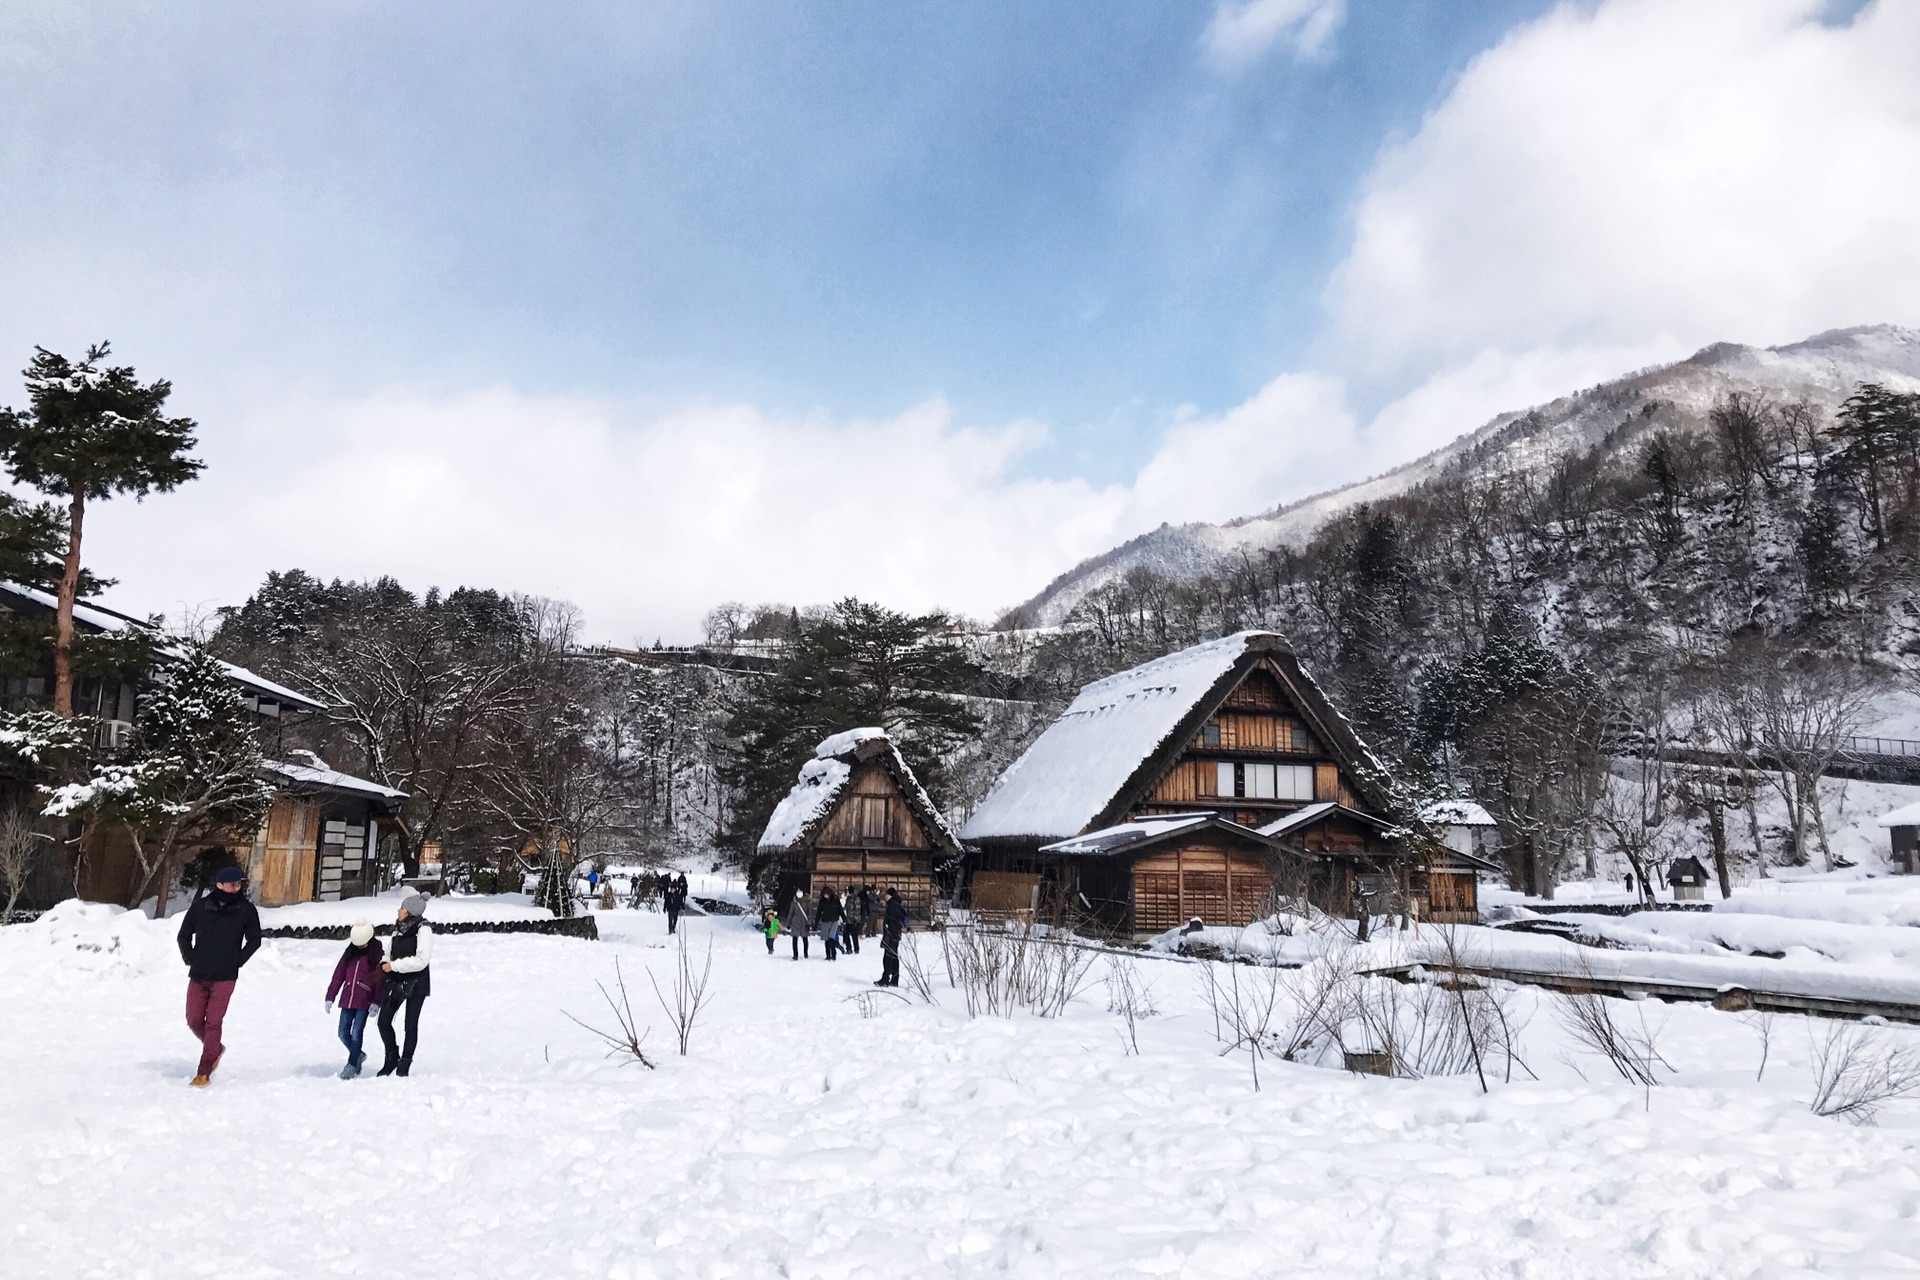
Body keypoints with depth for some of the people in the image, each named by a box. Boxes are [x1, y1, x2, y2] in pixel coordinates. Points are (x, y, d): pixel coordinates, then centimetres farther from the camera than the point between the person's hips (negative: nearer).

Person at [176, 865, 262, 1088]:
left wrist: (238, 961, -1)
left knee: (213, 1023, -6)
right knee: (194, 1021, 8)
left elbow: (254, 939, 7)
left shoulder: (245, 909, -2)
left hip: (224, 977, -3)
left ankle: (204, 1073, 0)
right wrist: (189, 958, 1)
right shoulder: (200, 906, 1)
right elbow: (184, 935, 12)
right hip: (198, 976, 3)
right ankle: (216, 1049, 35)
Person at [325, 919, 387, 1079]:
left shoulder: (378, 954, -4)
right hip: (347, 999, 5)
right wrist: (330, 997, 6)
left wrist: (376, 1002, -14)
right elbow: (338, 974, 11)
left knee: (356, 1033, -7)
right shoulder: (349, 953, 11)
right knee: (343, 1033, 5)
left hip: (364, 1001, -5)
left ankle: (352, 1065, 7)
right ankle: (358, 1055, 28)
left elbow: (381, 980, -7)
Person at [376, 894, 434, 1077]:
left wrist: (394, 966, -21)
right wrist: (385, 962, -3)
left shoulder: (423, 930, -16)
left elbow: (421, 960, -22)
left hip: (416, 984, -7)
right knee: (384, 1021, 6)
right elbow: (392, 953, 18)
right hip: (397, 982, 7)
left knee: (411, 1025, 4)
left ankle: (404, 1064, 15)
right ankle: (392, 1058, 25)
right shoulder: (398, 929, 7)